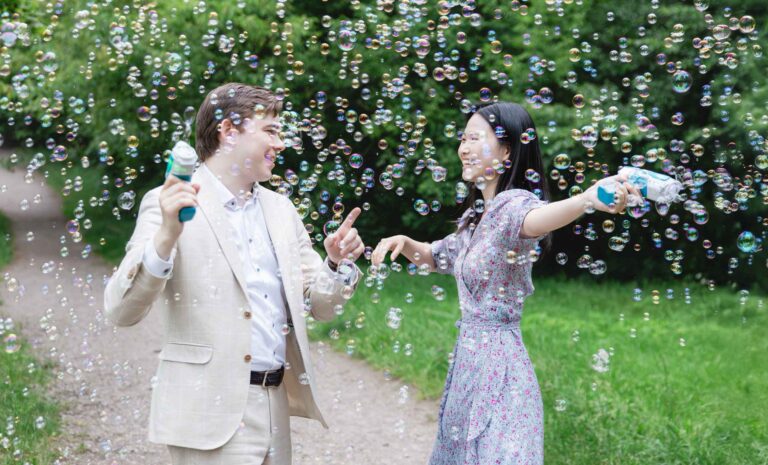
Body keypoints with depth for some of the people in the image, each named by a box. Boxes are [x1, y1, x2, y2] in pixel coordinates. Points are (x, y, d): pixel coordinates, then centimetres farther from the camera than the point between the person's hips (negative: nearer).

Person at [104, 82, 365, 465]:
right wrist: (166, 237, -28)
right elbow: (121, 311, -14)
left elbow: (321, 306, 16)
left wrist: (338, 263, -4)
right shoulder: (173, 204, -6)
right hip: (212, 414, -6)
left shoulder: (281, 210, 13)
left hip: (276, 407, 6)